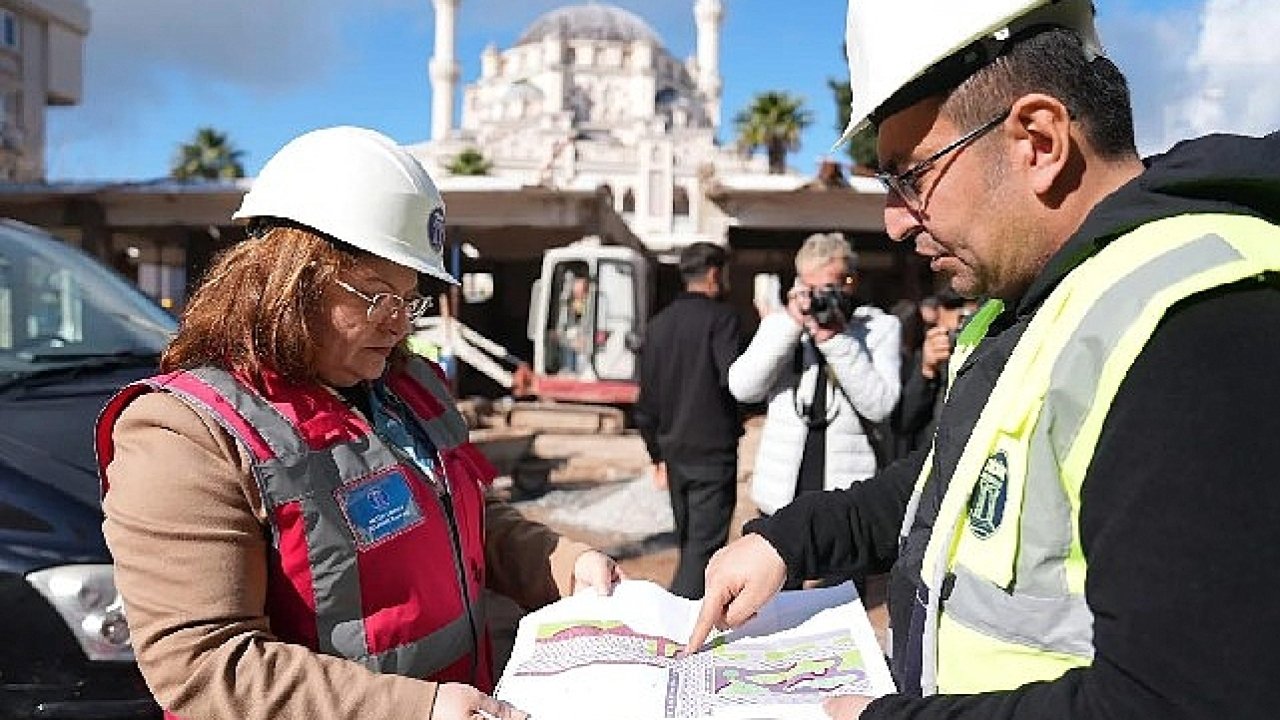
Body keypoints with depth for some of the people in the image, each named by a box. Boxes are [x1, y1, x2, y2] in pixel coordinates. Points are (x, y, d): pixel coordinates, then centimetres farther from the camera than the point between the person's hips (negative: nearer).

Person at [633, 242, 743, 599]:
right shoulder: (721, 317, -9)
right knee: (704, 548, -4)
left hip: (674, 452, 7)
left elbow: (646, 399, 14)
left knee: (688, 544, 19)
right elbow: (734, 378, -22)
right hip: (713, 452, -7)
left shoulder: (659, 324, 12)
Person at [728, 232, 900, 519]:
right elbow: (742, 388, -7)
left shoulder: (880, 326, 1)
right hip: (781, 496, 2)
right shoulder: (780, 323, 7)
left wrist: (836, 339, -17)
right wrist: (791, 324, -13)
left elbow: (880, 405, -11)